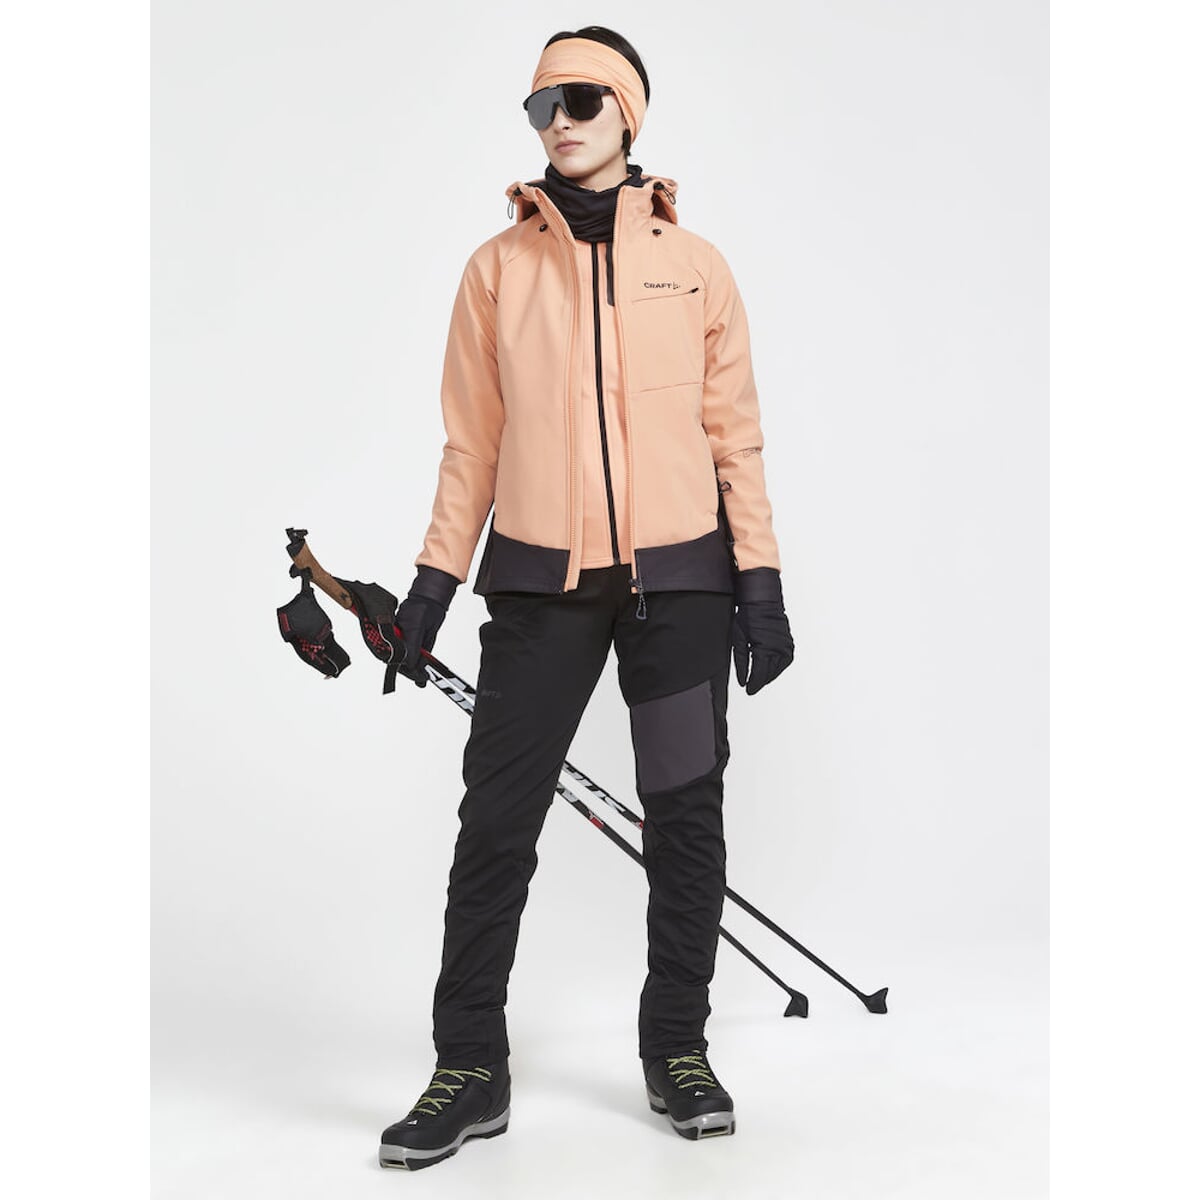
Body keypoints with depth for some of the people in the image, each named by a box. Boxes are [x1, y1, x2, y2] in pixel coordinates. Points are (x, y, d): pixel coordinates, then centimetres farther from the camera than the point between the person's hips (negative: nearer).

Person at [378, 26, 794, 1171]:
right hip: (540, 580, 0)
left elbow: (734, 433, 7)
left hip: (681, 578, 0)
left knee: (686, 818, 6)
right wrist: (434, 577, 4)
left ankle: (677, 1047, 24)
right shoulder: (497, 267, 8)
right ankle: (470, 1067, 13)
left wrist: (760, 578, 1)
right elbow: (473, 440, 9)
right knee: (496, 819, -1)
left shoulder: (693, 263, 7)